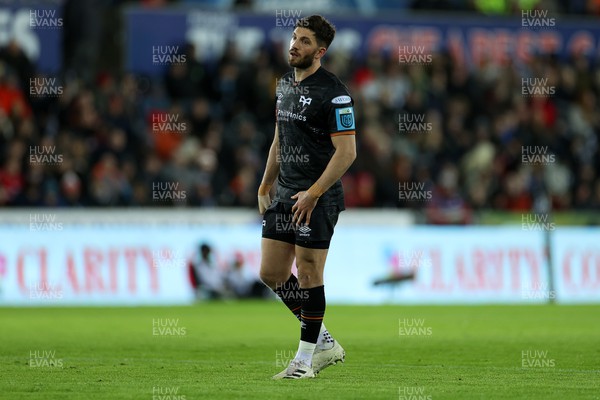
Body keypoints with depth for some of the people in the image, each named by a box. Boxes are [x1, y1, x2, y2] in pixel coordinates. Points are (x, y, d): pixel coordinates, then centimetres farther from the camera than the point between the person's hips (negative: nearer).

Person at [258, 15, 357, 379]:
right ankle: (324, 343, 20)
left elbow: (346, 152, -17)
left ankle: (305, 359, 7)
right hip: (286, 193, 9)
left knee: (308, 275, -4)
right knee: (271, 273, 8)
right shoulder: (286, 84, 12)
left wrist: (313, 193, -21)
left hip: (318, 198, -9)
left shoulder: (333, 93, -14)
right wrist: (265, 187, 18)